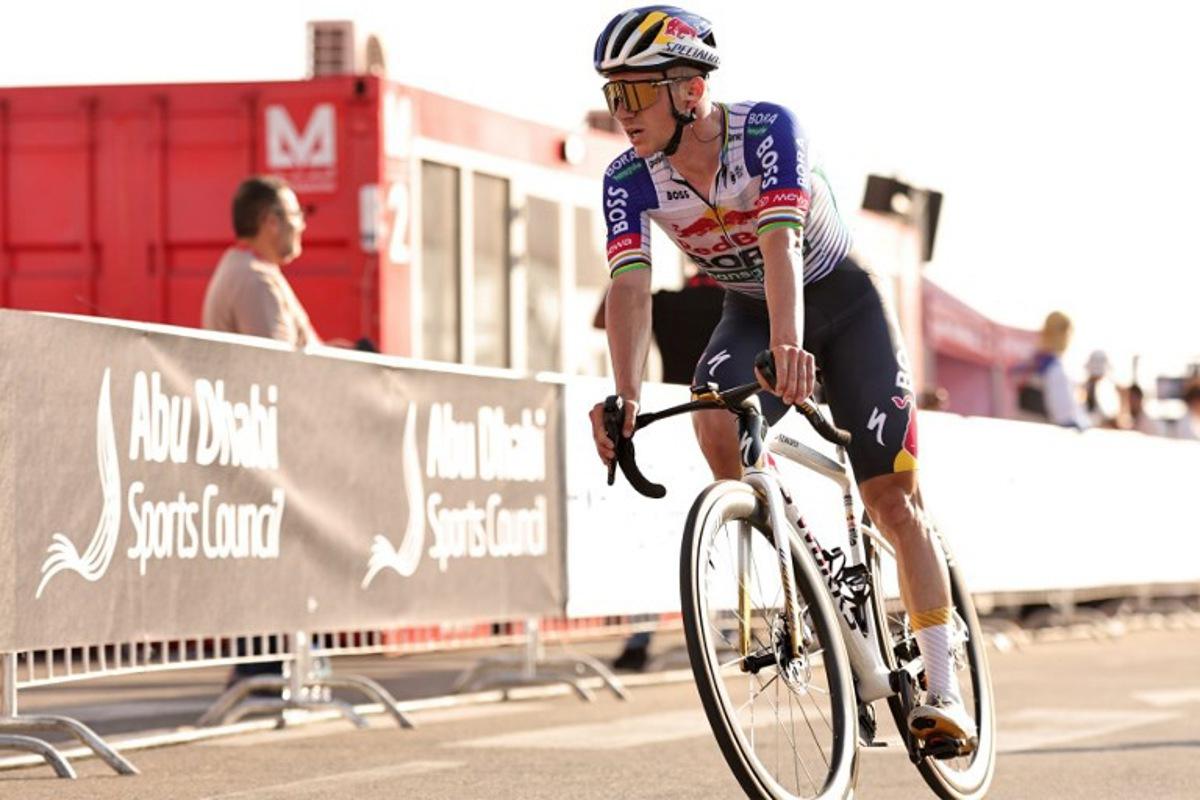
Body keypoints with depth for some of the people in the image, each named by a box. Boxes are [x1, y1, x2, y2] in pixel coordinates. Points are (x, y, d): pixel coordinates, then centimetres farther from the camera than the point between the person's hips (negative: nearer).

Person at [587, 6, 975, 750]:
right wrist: (626, 397, -47)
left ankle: (944, 690, 0)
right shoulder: (630, 179, -19)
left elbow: (780, 245, -45)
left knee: (893, 499, -7)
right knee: (715, 422, -29)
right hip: (749, 312, 3)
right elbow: (631, 286, -30)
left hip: (842, 299, -3)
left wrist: (788, 348, -62)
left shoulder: (770, 131, -31)